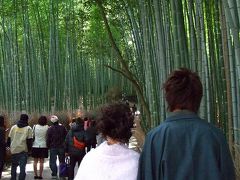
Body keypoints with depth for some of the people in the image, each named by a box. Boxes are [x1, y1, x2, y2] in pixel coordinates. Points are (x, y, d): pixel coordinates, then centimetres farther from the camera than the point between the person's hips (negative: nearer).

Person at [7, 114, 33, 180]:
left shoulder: (13, 127, 8)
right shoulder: (28, 128, -3)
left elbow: (9, 139, 10)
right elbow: (29, 140, -6)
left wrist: (9, 146, 18)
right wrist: (29, 150, 2)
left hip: (13, 150, 4)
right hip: (23, 150, -3)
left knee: (14, 166, 18)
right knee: (22, 167, 0)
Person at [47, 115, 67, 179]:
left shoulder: (50, 129, -8)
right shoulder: (62, 127, -2)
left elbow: (48, 139, -6)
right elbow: (66, 137, 2)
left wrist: (48, 146, 6)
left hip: (53, 147, -2)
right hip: (61, 147, 2)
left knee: (53, 161, 6)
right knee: (62, 161, 11)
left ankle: (54, 174, 1)